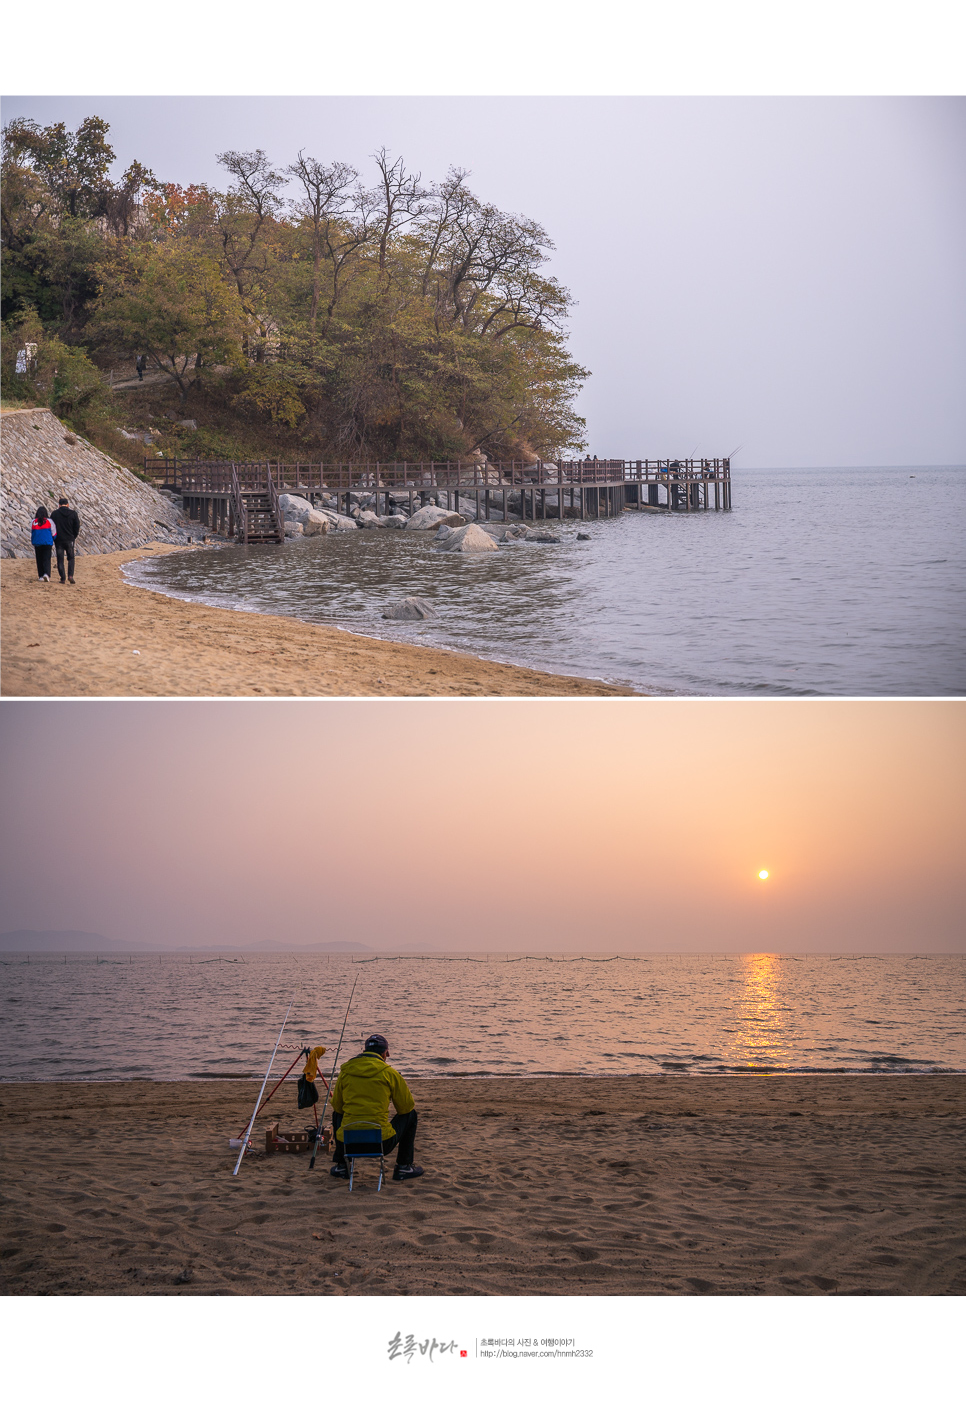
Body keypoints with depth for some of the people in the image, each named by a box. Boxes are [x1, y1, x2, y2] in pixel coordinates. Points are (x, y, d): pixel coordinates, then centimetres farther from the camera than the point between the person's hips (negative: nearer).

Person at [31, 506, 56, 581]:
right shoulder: (49, 521, -4)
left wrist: (32, 544, 20)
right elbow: (54, 533, 2)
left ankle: (41, 576, 16)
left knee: (39, 560, 13)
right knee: (46, 560, -4)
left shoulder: (33, 522, 1)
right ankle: (46, 574, -23)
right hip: (47, 543, -2)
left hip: (37, 544, 2)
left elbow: (31, 534, 9)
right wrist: (53, 544, 17)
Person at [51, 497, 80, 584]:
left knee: (60, 560, 5)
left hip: (58, 540, 0)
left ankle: (63, 578, 2)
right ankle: (70, 575, -4)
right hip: (69, 540, 1)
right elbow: (77, 527, 0)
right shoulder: (73, 513, -2)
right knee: (71, 558, 13)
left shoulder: (54, 514, -3)